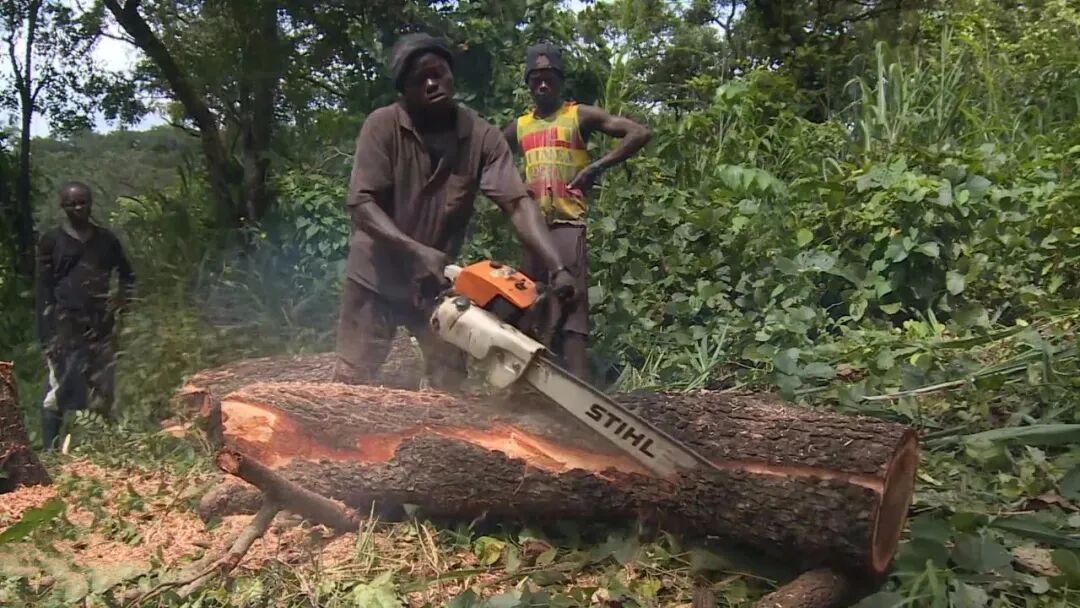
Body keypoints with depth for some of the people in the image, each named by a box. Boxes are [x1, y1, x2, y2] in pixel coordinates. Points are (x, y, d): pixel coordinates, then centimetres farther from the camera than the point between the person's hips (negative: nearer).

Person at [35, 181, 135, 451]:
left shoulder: (106, 239, 11)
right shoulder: (51, 241, 2)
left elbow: (127, 274, 25)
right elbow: (43, 292, -1)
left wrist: (123, 300, 6)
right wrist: (47, 337, -8)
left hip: (100, 327, 3)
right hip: (64, 328, -3)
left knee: (102, 395, 6)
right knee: (58, 393, -7)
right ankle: (50, 451, 2)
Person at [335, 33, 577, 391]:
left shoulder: (482, 136, -11)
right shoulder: (383, 126, -15)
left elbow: (517, 203, -19)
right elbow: (361, 203, -20)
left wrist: (555, 267, -33)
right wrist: (415, 250, -34)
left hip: (439, 282, 2)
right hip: (378, 276, -2)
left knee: (453, 387, 6)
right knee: (350, 383, 5)